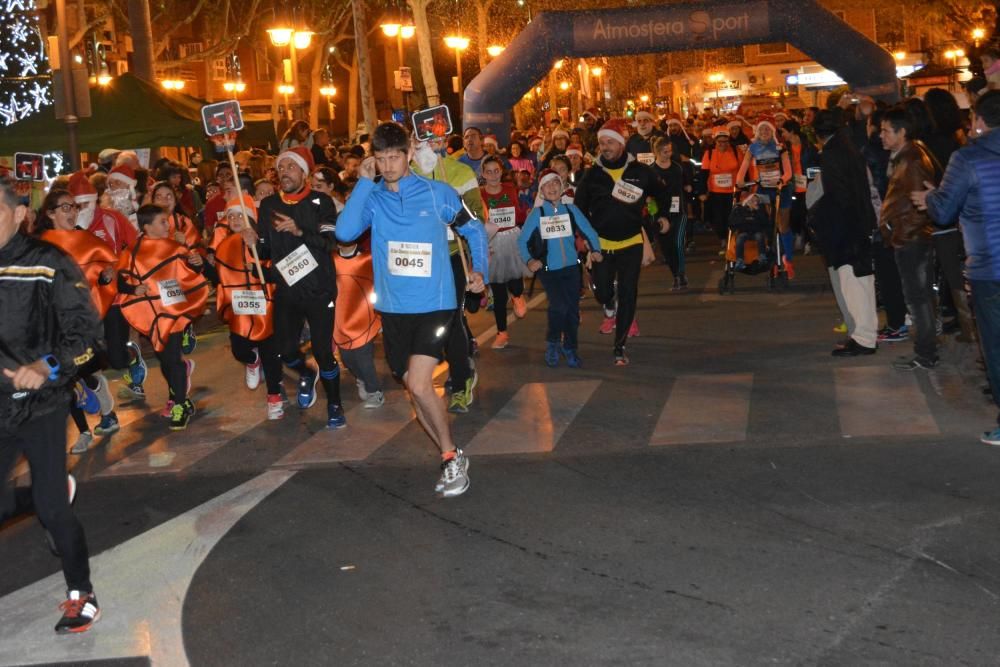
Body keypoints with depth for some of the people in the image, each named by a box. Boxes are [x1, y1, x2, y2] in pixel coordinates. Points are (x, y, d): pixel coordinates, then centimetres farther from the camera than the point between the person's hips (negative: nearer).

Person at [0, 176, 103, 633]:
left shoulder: (48, 265, -9)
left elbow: (87, 334, -11)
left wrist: (47, 367, -25)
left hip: (40, 406, -4)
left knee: (51, 509, -2)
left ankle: (82, 596, 20)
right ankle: (56, 493, 37)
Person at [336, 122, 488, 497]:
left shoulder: (439, 194, -4)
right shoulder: (372, 198, 0)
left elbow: (473, 230, 11)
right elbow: (345, 232, -18)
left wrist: (479, 270, 5)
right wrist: (364, 182, -17)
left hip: (434, 304, -4)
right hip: (393, 308, 4)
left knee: (418, 385, -17)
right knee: (414, 388, 10)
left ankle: (452, 457, 2)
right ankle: (452, 460, 25)